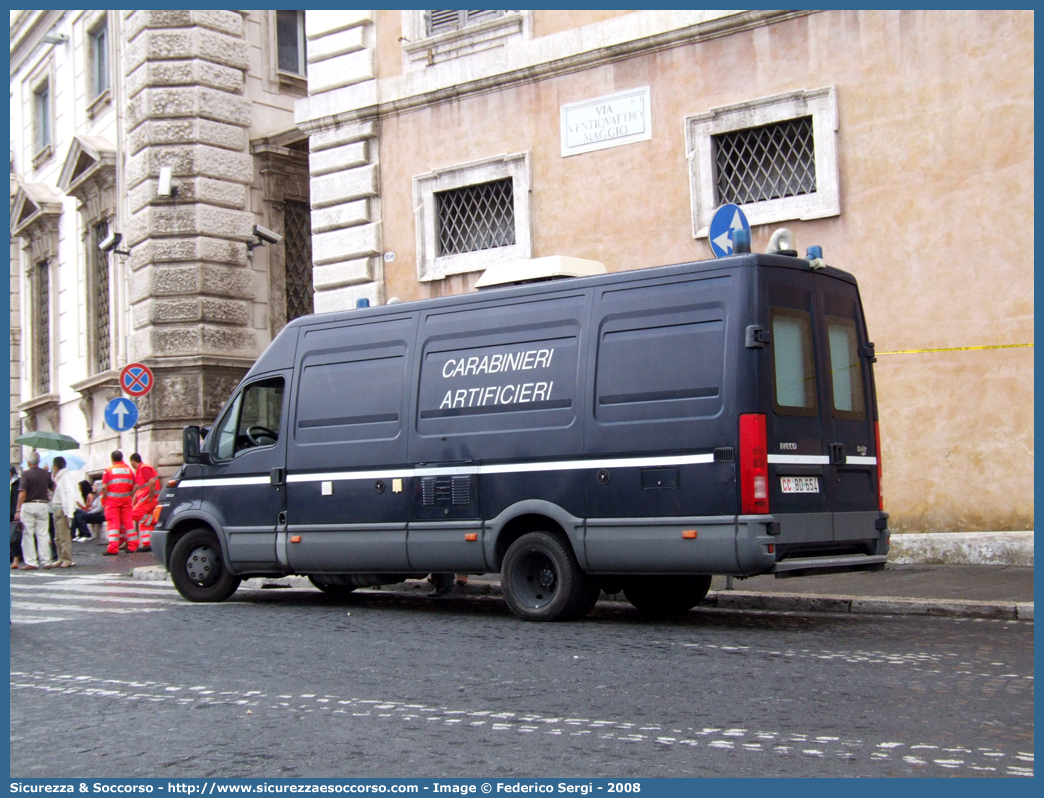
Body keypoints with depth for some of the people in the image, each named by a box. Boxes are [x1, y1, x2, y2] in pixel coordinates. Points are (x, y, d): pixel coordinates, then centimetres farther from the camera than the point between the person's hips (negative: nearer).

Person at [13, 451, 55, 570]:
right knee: (42, 534, 7)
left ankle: (31, 562, -2)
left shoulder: (26, 473, -8)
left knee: (28, 535, 1)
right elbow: (52, 488, 17)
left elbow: (22, 493, -13)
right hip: (42, 505, 4)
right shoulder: (46, 474, 5)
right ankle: (46, 561, 5)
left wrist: (18, 510, -13)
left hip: (28, 505, -4)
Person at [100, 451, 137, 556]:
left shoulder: (108, 470, -1)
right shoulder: (128, 470, 10)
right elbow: (134, 487, 8)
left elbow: (104, 487, -9)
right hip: (126, 500, 3)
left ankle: (113, 548, -10)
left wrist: (105, 499, -1)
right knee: (128, 522, 10)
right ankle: (132, 546, 12)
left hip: (112, 500, -3)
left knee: (113, 523, -3)